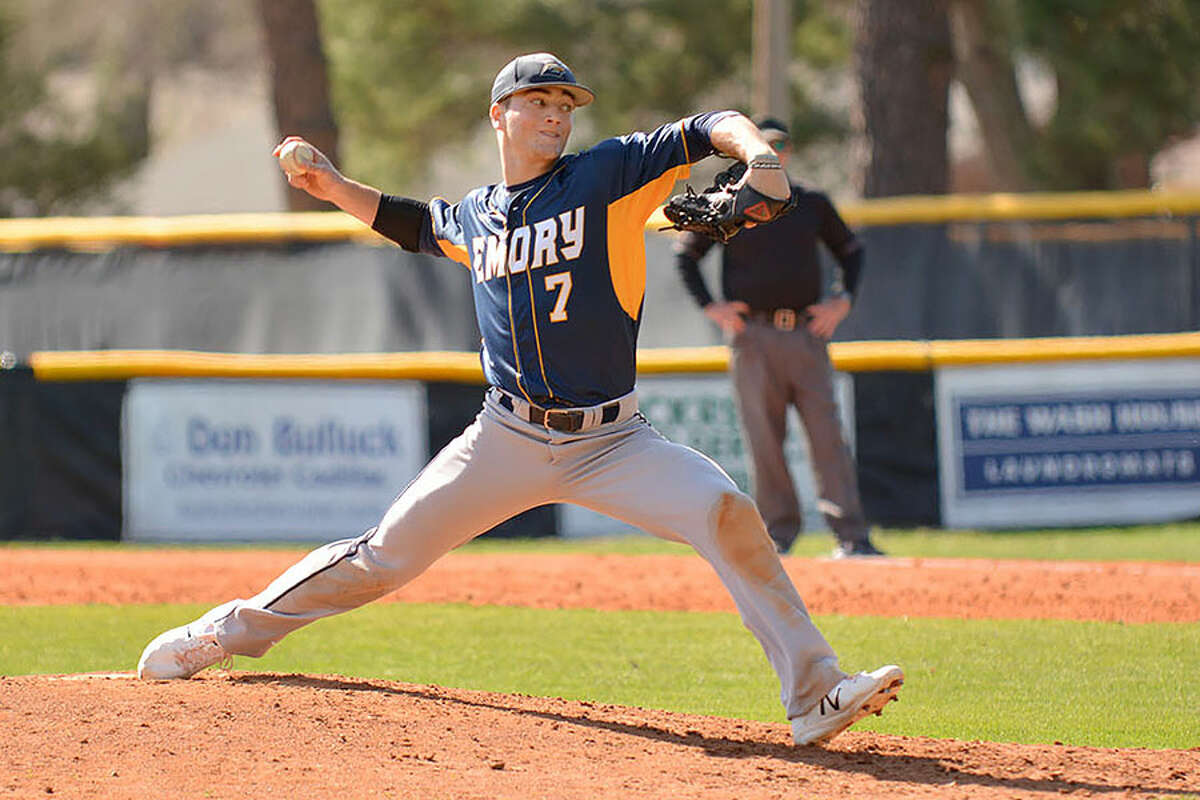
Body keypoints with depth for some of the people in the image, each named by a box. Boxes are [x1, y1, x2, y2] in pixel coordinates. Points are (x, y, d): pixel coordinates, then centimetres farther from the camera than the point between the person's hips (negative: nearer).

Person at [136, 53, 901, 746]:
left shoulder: (607, 174, -2)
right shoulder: (474, 214, 11)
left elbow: (705, 130, -11)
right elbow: (415, 223, 33)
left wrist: (755, 151, -33)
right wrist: (334, 187, 21)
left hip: (610, 440, -2)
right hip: (507, 442, 2)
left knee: (728, 513, -24)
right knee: (387, 555, 2)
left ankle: (814, 695, -21)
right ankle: (238, 629, 22)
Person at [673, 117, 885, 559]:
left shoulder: (812, 205, 11)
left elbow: (850, 250, 23)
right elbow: (685, 254, 13)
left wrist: (842, 300, 9)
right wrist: (709, 306, 2)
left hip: (807, 334, 1)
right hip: (753, 337, -1)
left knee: (827, 434, -4)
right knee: (764, 437, -1)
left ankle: (852, 536, -6)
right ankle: (779, 530, 6)